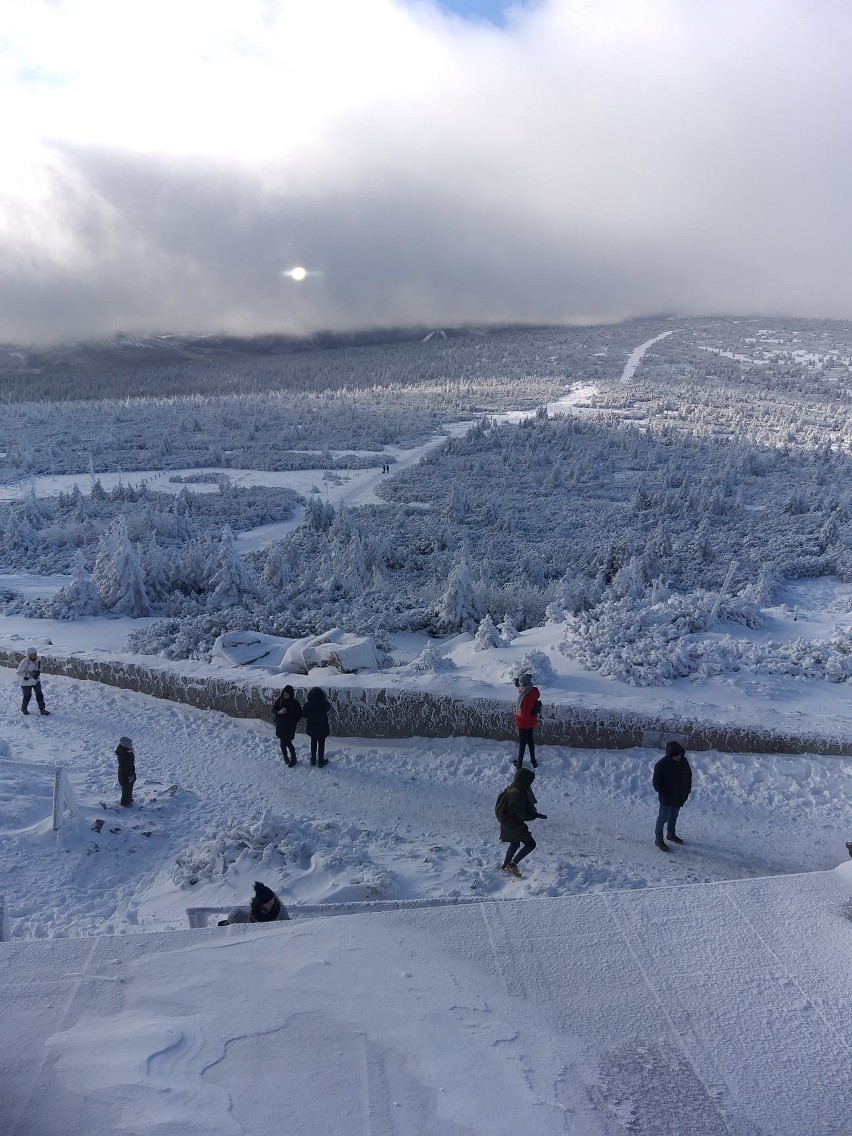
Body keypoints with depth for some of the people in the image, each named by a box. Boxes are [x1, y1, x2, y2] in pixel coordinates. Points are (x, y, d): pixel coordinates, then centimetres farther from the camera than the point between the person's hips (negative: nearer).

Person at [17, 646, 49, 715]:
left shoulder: (38, 659, -11)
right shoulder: (24, 662, -28)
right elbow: (19, 673, -23)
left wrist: (38, 672, -12)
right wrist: (29, 674, -33)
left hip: (36, 680, 4)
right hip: (26, 682, -4)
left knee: (39, 695, 3)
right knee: (27, 696, 9)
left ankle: (42, 709, 13)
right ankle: (23, 709, 35)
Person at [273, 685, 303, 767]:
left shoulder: (295, 702, -13)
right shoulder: (279, 700, -5)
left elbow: (299, 714, -5)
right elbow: (274, 709, 3)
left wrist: (294, 722, -12)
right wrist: (279, 712, -18)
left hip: (290, 727, -4)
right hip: (280, 725, 4)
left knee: (288, 743, -4)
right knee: (282, 742, 12)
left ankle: (293, 759, 13)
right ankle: (285, 757, 31)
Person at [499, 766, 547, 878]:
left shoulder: (513, 788, 0)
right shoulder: (518, 794, -31)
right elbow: (522, 815, -26)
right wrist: (537, 815, -16)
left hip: (507, 822, 10)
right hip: (514, 825, -10)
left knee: (515, 844, 27)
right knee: (530, 844, -2)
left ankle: (505, 866, 37)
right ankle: (512, 865, -2)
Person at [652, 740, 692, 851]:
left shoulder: (683, 761, -6)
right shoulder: (661, 765, -24)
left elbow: (689, 775, 12)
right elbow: (656, 783, -18)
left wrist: (687, 790, 5)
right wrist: (664, 796, -20)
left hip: (679, 797, 6)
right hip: (667, 799, -6)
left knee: (674, 816, 23)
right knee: (663, 817, 4)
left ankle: (671, 834, 43)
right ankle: (658, 839, 17)